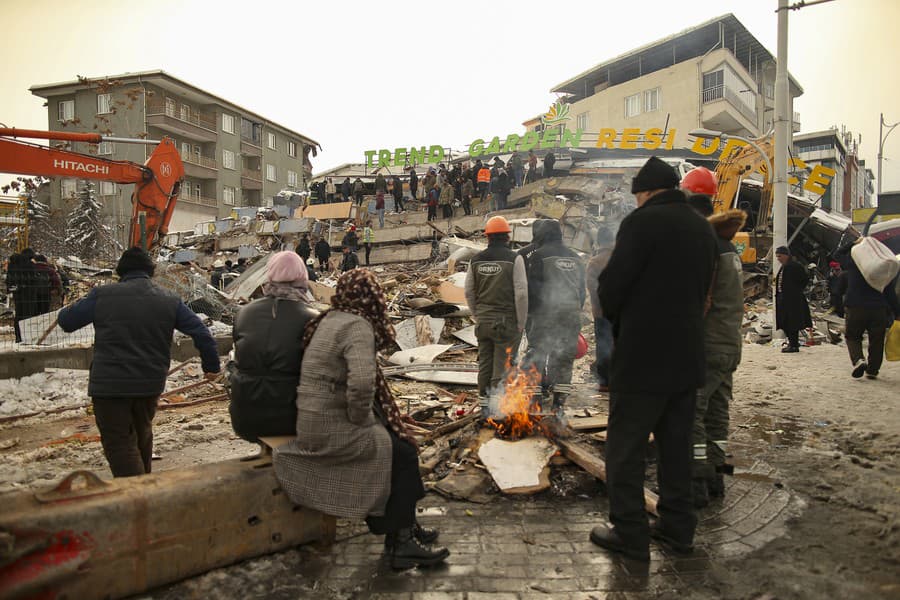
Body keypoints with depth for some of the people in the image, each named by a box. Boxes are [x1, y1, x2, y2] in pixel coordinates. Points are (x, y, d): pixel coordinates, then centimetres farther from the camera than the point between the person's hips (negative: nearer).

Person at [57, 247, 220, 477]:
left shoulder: (103, 295, -5)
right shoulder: (169, 300, 3)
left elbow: (65, 321, 5)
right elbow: (201, 333, 3)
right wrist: (211, 365, 14)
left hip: (110, 384, -4)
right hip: (151, 383, 4)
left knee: (119, 444, 2)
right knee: (142, 435, 24)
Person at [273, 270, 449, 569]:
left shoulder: (330, 320, 10)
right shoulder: (358, 327, -19)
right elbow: (362, 383, -33)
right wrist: (361, 419, -15)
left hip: (313, 422, 9)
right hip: (331, 430, -9)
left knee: (398, 439, 16)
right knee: (403, 453, 0)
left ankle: (405, 524, 26)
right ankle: (400, 542, 10)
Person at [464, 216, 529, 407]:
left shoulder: (476, 259, 4)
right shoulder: (514, 258, -9)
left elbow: (469, 292, 10)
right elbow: (521, 293, -12)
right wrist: (521, 323, -4)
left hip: (483, 321, 5)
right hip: (506, 320, -4)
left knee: (485, 363, 13)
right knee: (503, 365, 0)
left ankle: (485, 405, 21)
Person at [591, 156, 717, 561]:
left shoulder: (643, 221, -13)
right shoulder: (702, 228, 12)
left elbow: (612, 285, -14)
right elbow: (702, 288, 15)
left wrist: (614, 315, 6)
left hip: (641, 356, -8)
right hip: (686, 355, 8)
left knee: (626, 447, 3)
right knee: (676, 444, 17)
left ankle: (629, 533, 10)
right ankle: (678, 527, 27)